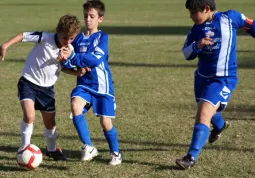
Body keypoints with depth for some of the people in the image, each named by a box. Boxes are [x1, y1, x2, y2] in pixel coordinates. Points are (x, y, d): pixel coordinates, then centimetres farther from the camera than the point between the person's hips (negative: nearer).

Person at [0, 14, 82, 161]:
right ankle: (24, 148, -4)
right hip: (28, 82, -5)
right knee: (29, 115, -24)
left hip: (47, 88, 5)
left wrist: (76, 72, -12)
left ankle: (51, 150, 38)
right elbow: (24, 36, -17)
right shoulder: (45, 38, -21)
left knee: (50, 122, 13)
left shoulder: (69, 50, -5)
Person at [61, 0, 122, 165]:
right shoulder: (78, 38, 6)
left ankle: (116, 152, 27)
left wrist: (72, 58, -24)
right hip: (84, 85, 3)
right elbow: (70, 60, 3)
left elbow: (96, 59, -20)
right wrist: (67, 62, -22)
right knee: (75, 106, -25)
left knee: (105, 122, 0)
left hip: (102, 86, -3)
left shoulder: (102, 37, -6)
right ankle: (88, 147, -12)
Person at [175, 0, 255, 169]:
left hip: (223, 79, -6)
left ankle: (191, 157, -20)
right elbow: (187, 54, -2)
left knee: (203, 115, -20)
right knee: (206, 111, 28)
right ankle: (220, 125, 63)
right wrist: (197, 45, -22)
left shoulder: (229, 17, -13)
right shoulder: (197, 28, -3)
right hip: (202, 77, 6)